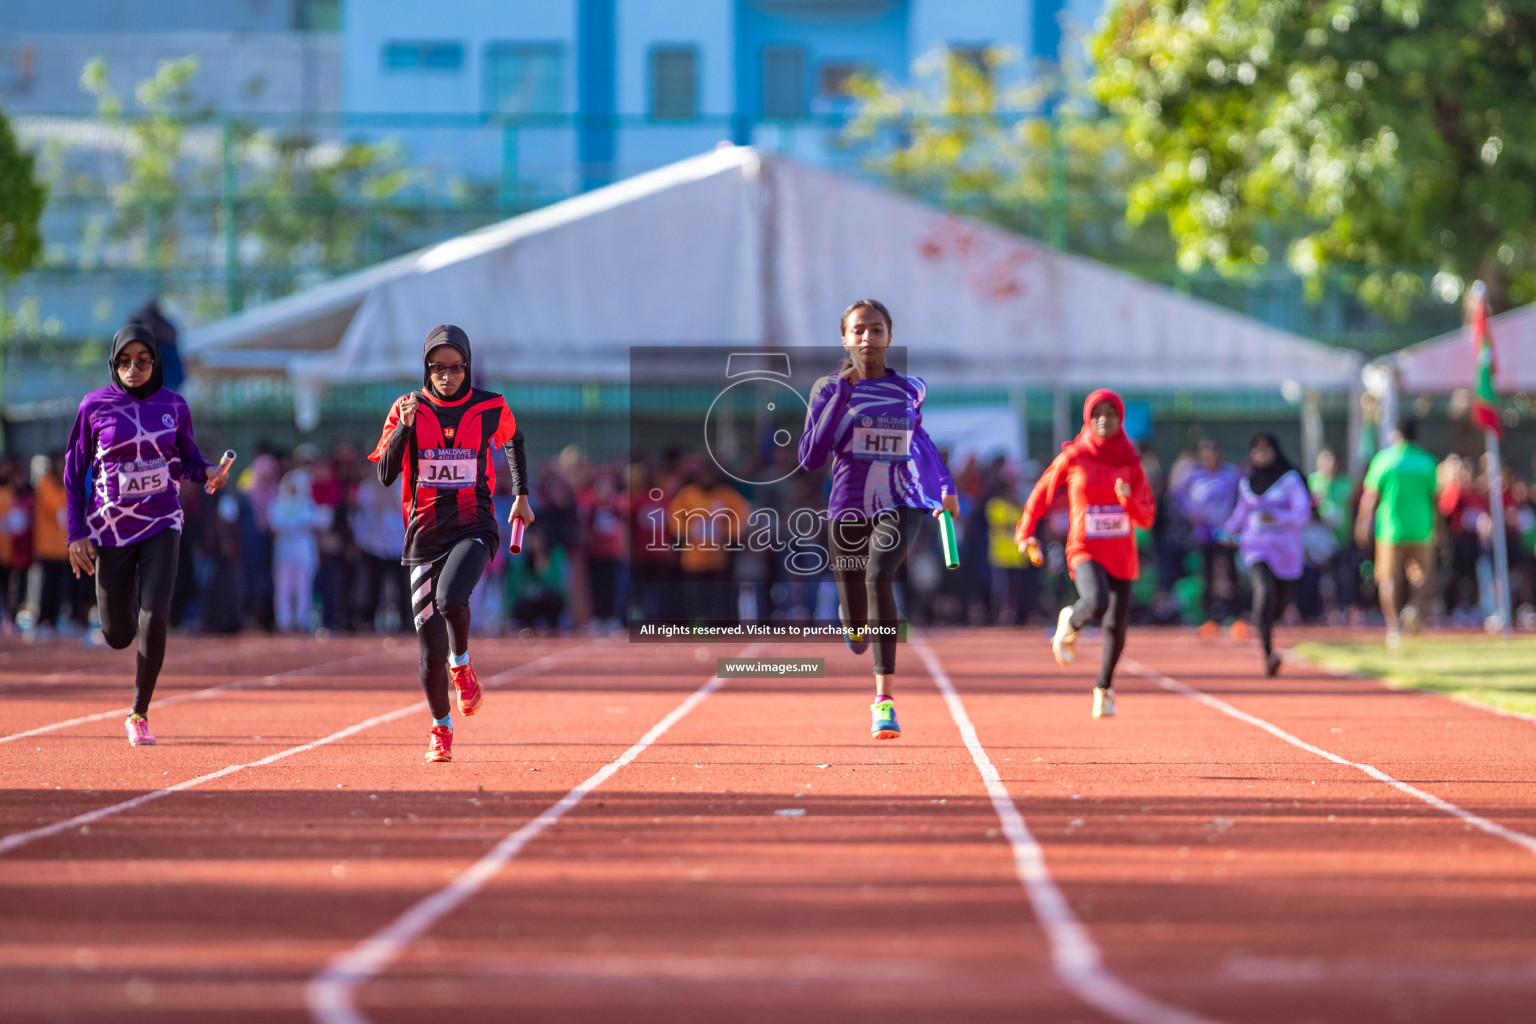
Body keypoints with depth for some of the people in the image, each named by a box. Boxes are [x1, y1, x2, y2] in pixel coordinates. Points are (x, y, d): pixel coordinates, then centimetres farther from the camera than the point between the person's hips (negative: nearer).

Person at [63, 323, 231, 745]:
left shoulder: (173, 405, 0)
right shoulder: (95, 406, -4)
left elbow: (187, 458, 13)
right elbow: (74, 472, 2)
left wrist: (208, 472, -11)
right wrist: (76, 533, -3)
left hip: (161, 524, 0)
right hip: (110, 530, 0)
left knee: (155, 620, -17)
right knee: (117, 635, 2)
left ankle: (139, 714, -1)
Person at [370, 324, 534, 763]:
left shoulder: (490, 408, 1)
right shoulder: (408, 409, 1)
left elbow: (513, 440, 23)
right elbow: (386, 475, -6)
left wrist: (521, 495, 19)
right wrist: (405, 426, -18)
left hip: (474, 527, -1)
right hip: (425, 534, 1)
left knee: (451, 597, -33)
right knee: (431, 652, -1)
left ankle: (461, 664, -1)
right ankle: (440, 727, 24)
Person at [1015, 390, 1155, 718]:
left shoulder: (1131, 464, 2)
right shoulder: (1072, 458, -3)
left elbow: (1147, 519, 0)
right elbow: (1042, 493, 10)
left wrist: (1129, 500, -21)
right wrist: (1026, 533, 2)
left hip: (1122, 555, 3)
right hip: (1085, 551, -3)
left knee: (1117, 627, 6)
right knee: (1096, 602, -32)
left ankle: (1104, 687, 34)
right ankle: (1070, 624, 5)